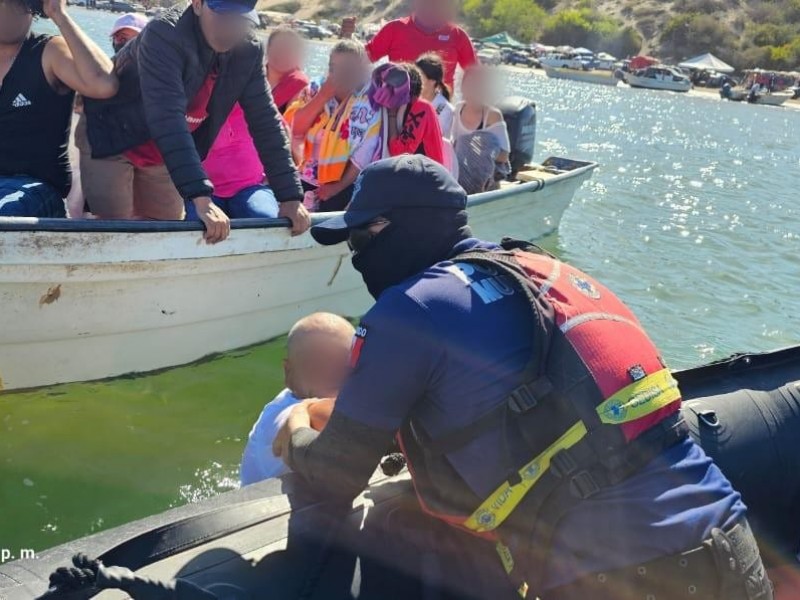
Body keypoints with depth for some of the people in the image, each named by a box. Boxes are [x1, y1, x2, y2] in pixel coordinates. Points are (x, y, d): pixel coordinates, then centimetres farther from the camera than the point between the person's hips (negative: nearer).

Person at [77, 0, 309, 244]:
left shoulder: (249, 52, -14)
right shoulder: (164, 35, -32)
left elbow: (265, 121, -12)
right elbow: (167, 117, -43)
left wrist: (290, 196, -21)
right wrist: (202, 199, -52)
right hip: (110, 139, -6)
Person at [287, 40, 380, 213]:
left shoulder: (370, 105, -8)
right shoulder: (315, 91, 3)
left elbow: (364, 155, -11)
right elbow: (294, 131, -9)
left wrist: (339, 186, -14)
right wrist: (321, 98, -14)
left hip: (345, 188, -3)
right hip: (306, 182, 3)